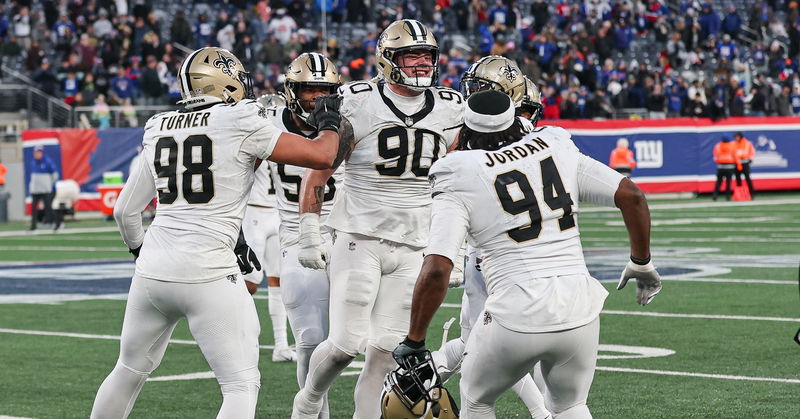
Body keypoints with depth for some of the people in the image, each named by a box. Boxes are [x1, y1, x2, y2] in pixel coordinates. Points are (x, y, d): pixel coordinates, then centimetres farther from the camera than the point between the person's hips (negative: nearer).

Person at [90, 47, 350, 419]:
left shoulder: (158, 131, 11)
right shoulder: (241, 123, -6)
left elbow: (125, 210, 18)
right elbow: (322, 156, -4)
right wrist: (329, 123, 18)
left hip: (154, 269, 6)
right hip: (207, 272, -6)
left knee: (129, 371, 24)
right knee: (242, 386, 0)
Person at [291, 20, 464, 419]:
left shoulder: (449, 109, 8)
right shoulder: (358, 104, -6)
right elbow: (317, 170, -1)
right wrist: (309, 232, -5)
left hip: (413, 248, 4)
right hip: (360, 240, -4)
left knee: (385, 352, 0)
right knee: (346, 345, -9)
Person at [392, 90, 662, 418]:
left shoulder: (460, 184, -2)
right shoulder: (559, 154, 9)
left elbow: (436, 271, -12)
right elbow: (630, 195, 4)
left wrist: (413, 342, -3)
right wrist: (641, 264, 17)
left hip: (517, 316, -3)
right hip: (579, 311, 3)